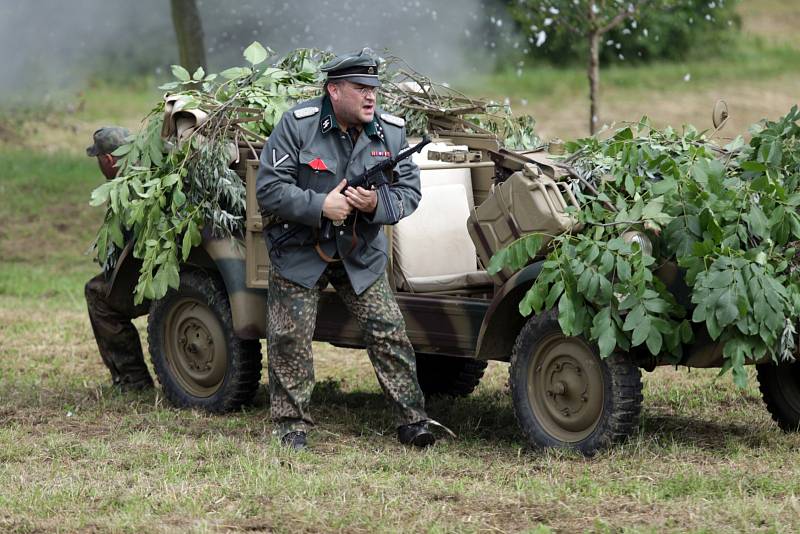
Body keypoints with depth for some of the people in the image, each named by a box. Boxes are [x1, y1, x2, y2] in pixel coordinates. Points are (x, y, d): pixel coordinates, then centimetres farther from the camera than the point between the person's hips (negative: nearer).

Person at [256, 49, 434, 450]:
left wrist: (377, 205, -22)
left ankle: (413, 421, 4)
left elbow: (409, 191, -1)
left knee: (389, 334, -3)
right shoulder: (297, 124, -14)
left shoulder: (391, 131, -3)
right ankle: (291, 427, 11)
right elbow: (269, 189, -15)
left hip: (361, 254, 2)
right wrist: (320, 206, -25)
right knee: (290, 340, -2)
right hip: (299, 249, -2)